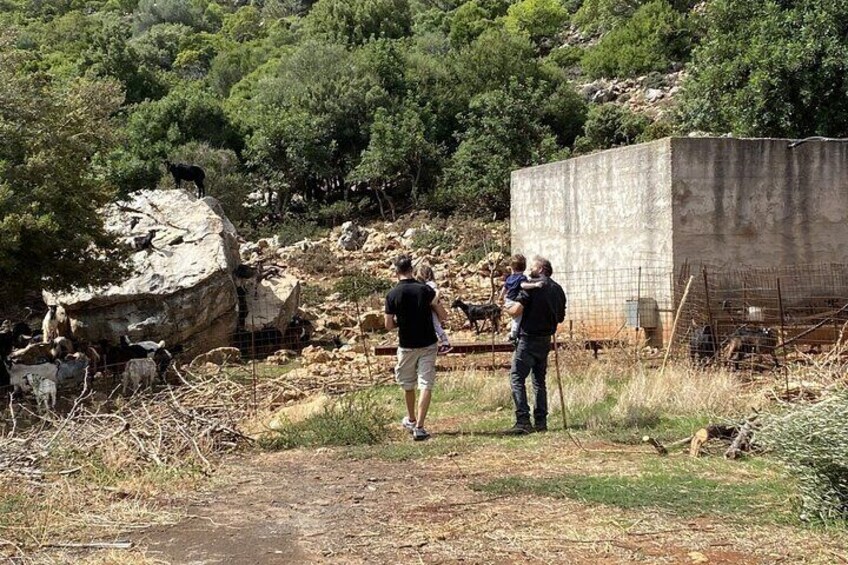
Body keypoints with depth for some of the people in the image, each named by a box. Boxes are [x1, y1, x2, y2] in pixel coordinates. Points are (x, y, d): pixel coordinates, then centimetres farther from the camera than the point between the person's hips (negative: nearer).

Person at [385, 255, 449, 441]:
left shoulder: (392, 295, -10)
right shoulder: (425, 290, -8)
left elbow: (388, 325, -5)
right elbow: (443, 316, -2)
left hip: (407, 346, 0)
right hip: (428, 344, 0)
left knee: (407, 384, 20)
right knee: (426, 385, -1)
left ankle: (411, 420, 38)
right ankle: (419, 427, -9)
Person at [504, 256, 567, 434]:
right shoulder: (557, 289, 11)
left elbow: (517, 310, -18)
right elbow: (561, 317, 17)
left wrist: (506, 309, 2)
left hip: (528, 338, -7)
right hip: (545, 340, 7)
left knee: (517, 378, -6)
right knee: (539, 380, 15)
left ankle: (523, 421, -15)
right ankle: (541, 421, 14)